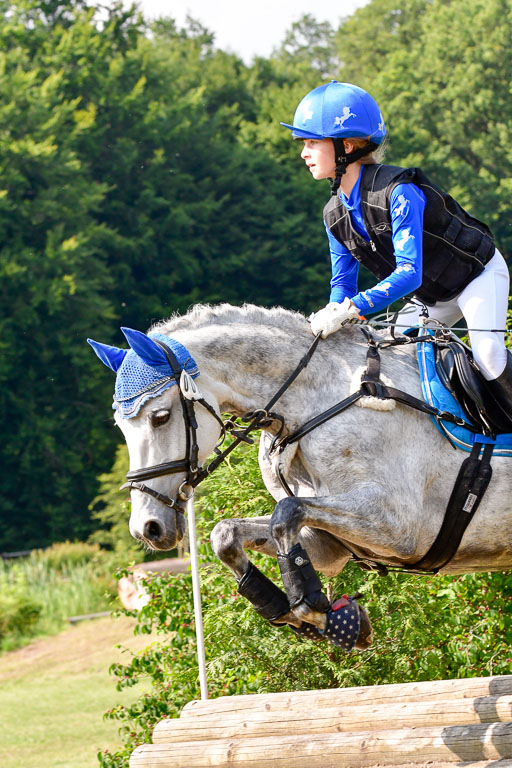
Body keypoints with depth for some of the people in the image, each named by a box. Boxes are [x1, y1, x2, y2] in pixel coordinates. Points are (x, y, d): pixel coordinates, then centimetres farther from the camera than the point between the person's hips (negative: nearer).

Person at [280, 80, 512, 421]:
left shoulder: (398, 192, -33)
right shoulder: (336, 214, -8)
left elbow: (409, 273, -38)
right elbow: (343, 280, -1)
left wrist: (353, 308, -48)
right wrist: (332, 317, -23)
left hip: (479, 274, -8)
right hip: (431, 296, 8)